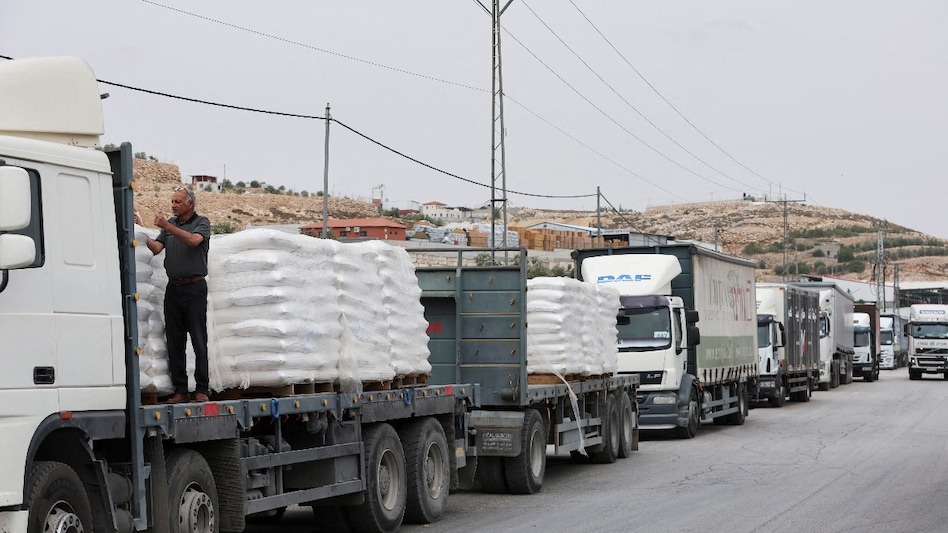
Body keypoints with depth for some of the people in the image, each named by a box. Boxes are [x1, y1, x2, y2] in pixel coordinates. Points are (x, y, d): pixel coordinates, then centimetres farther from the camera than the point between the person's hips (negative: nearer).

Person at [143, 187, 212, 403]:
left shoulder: (202, 223, 0)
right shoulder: (171, 223, 15)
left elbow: (193, 240, -20)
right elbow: (156, 248, 4)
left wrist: (168, 226, -27)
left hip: (194, 287, -5)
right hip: (173, 287, 5)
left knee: (198, 340, -5)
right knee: (174, 341, 3)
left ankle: (201, 389, -3)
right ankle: (180, 390, 6)